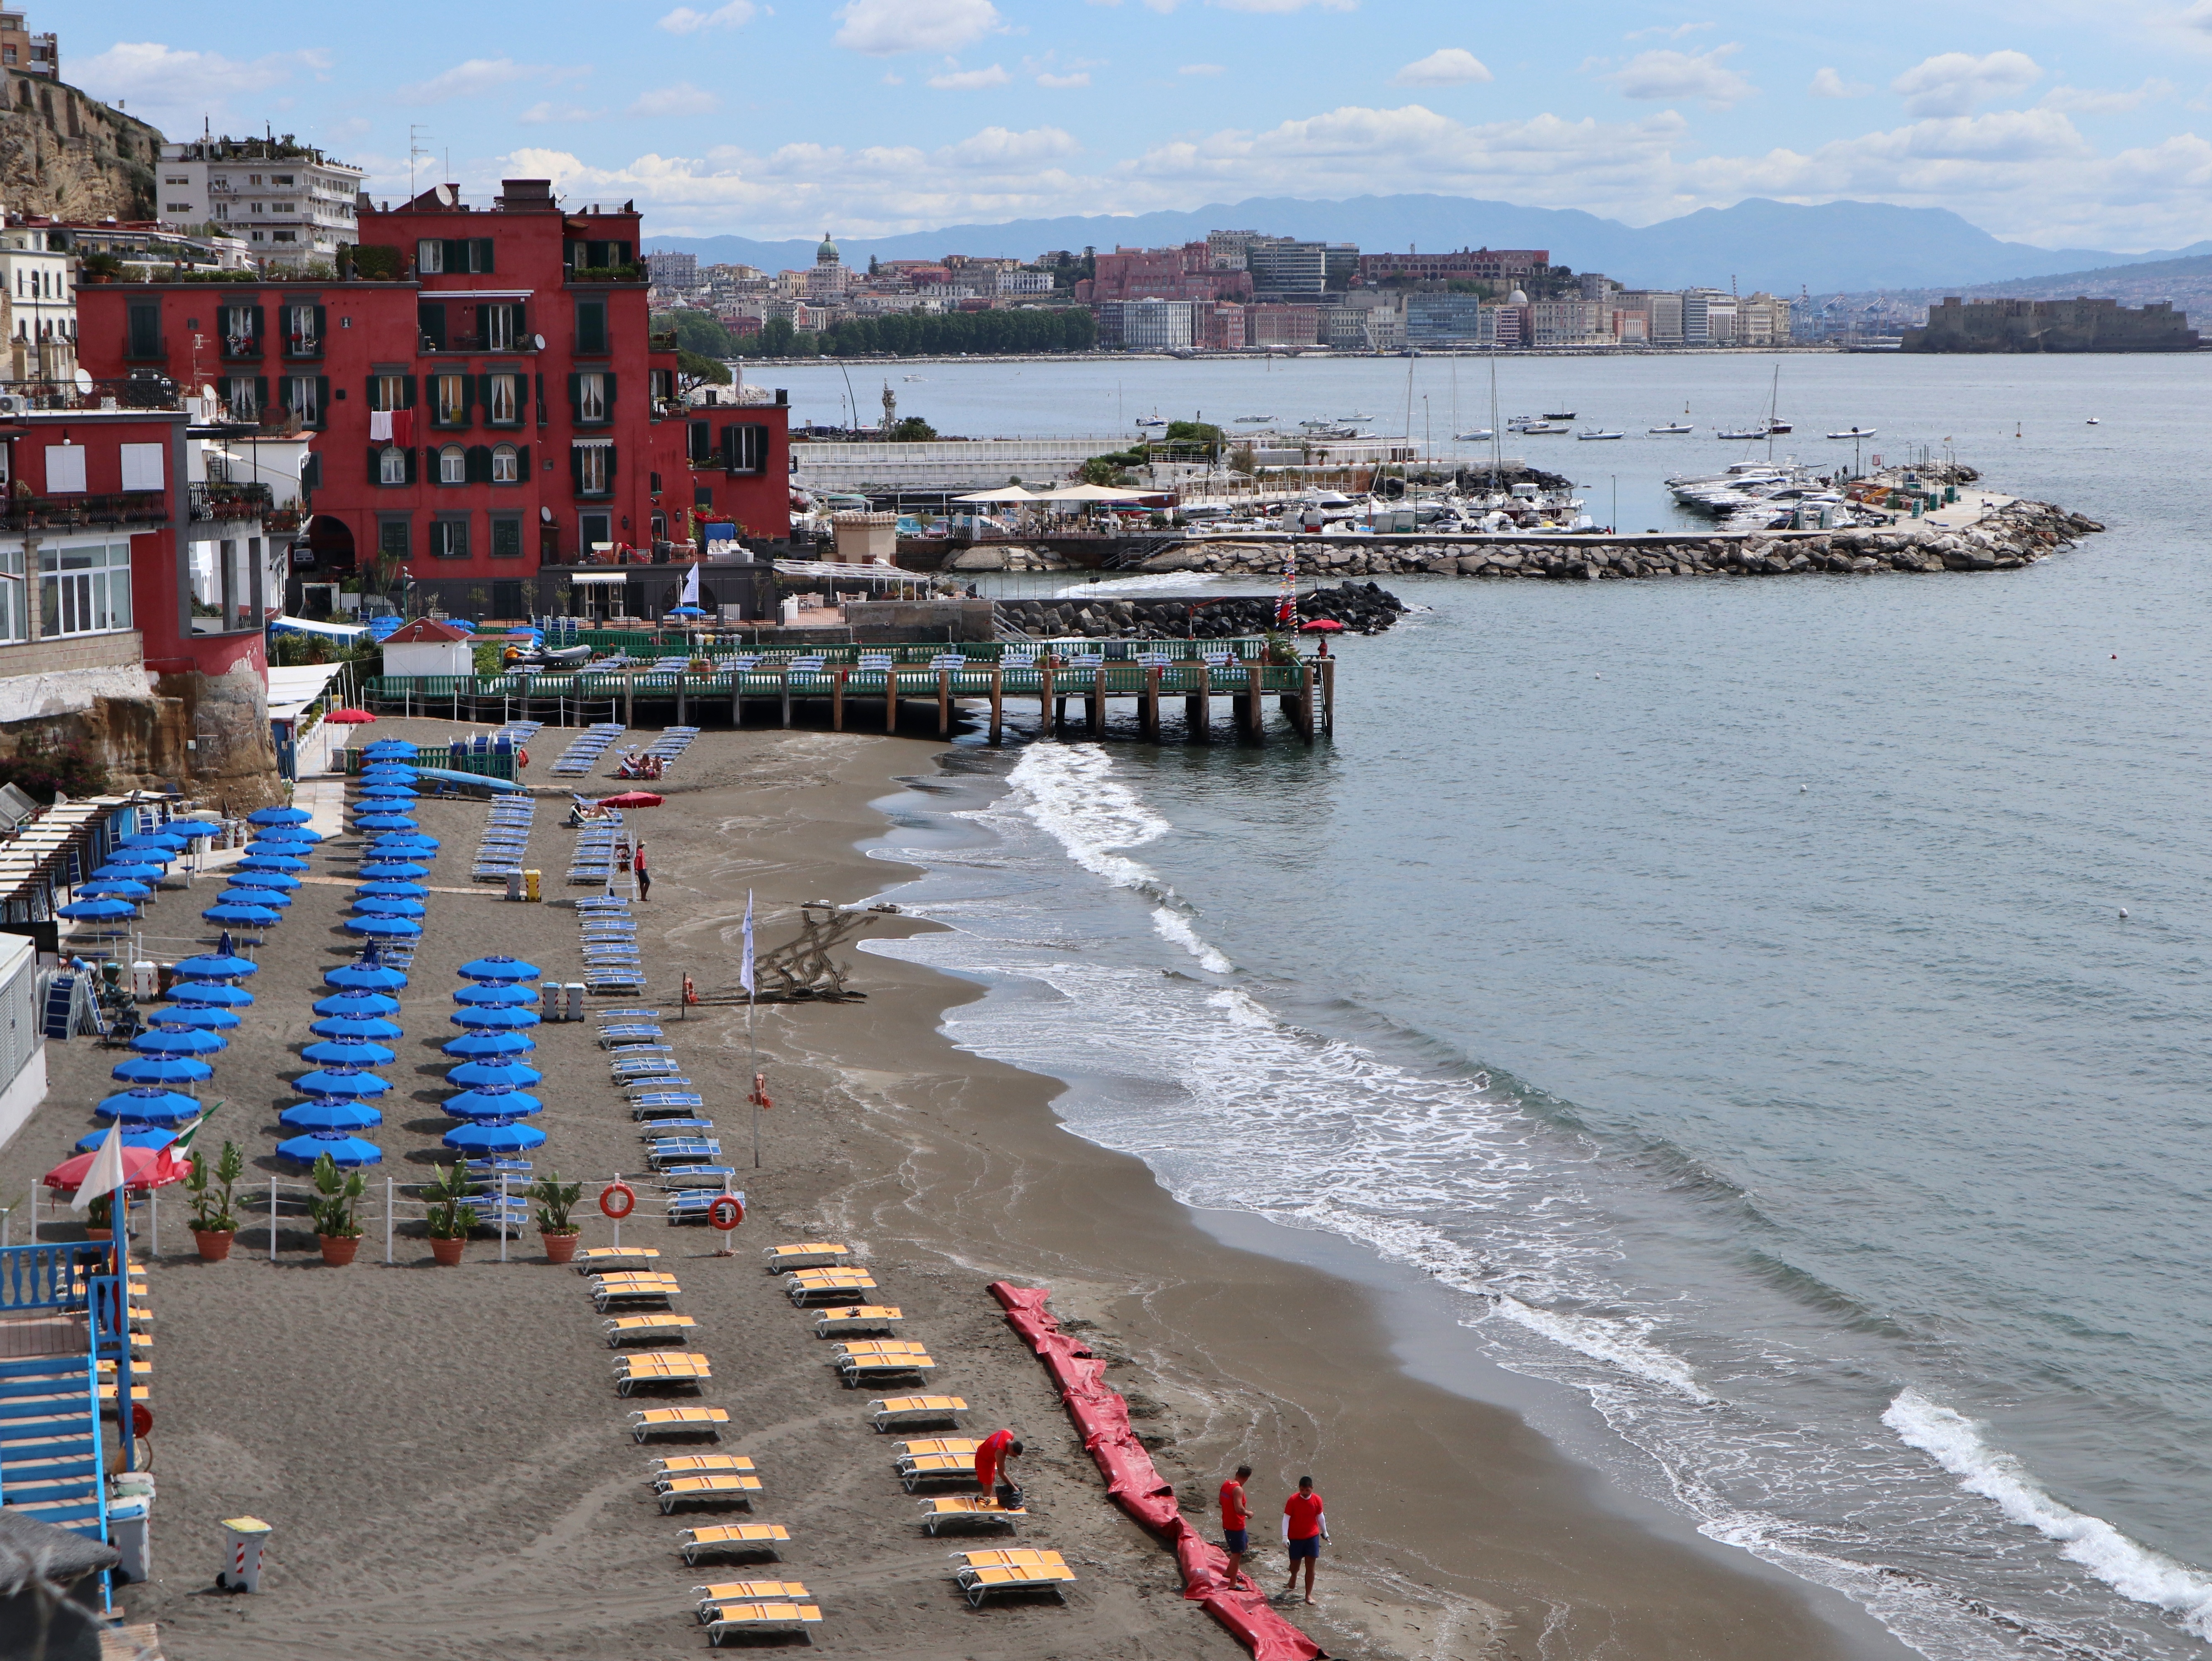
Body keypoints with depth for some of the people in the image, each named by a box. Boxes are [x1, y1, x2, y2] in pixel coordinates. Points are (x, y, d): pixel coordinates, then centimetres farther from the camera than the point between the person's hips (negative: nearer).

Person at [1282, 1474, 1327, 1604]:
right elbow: (1286, 1518, -12)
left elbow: (1320, 1516, 11)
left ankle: (1309, 1595, 6)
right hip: (1295, 1538, -1)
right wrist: (1285, 1536, -19)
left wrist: (1325, 1532, 21)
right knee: (1294, 1566, 8)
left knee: (1310, 1567, -1)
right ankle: (1292, 1584, 39)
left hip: (1312, 1537, 1)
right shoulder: (1293, 1500, -13)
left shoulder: (1317, 1500, -5)